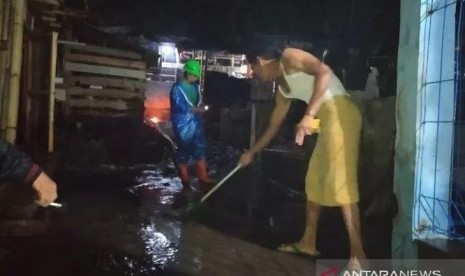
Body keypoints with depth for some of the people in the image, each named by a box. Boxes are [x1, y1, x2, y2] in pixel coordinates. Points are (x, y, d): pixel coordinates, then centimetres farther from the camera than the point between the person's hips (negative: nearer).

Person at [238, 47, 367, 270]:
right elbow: (273, 127, 31)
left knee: (340, 182, -14)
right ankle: (308, 242, 23)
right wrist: (251, 153, 39)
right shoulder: (283, 90, 24)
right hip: (327, 120, 10)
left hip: (340, 113, -10)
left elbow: (323, 71, -17)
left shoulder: (289, 57, -1)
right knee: (314, 180, 13)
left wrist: (309, 114, -23)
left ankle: (358, 256, -12)